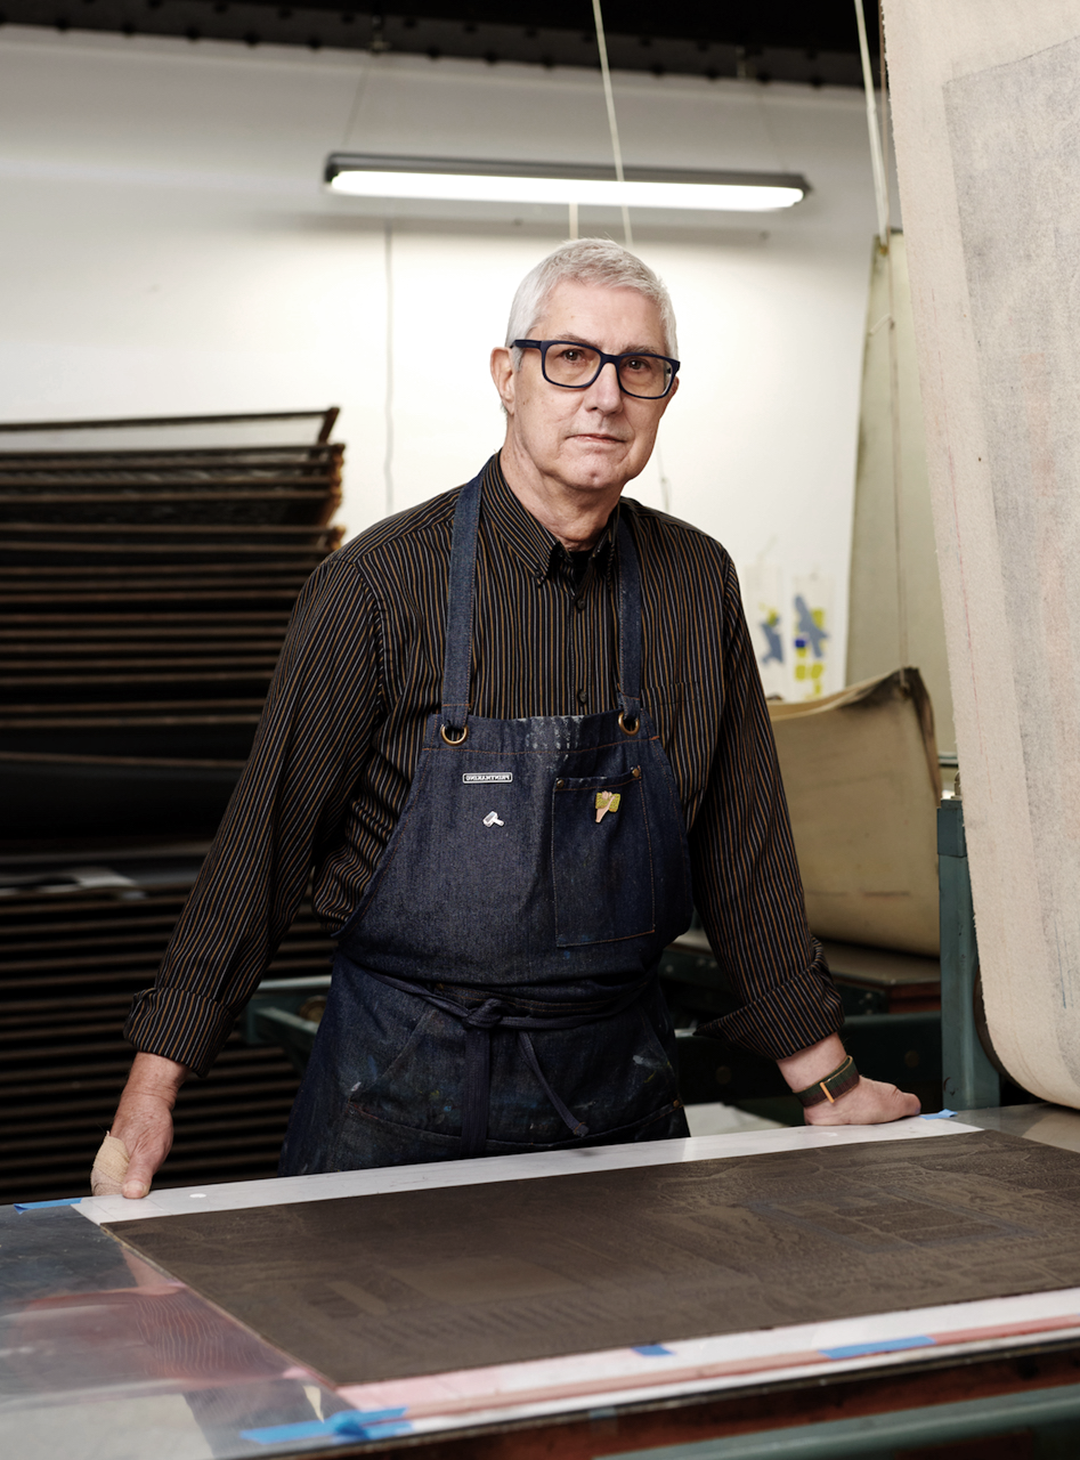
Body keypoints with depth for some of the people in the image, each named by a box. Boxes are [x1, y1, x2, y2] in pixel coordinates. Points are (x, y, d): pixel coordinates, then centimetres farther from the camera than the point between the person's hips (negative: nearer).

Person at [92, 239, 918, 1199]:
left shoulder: (698, 585, 1)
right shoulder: (383, 581, -10)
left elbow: (743, 845, 7)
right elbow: (269, 835, -9)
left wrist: (826, 1084, 7)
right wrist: (155, 1084, -12)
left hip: (620, 1082, 3)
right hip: (403, 1085, -3)